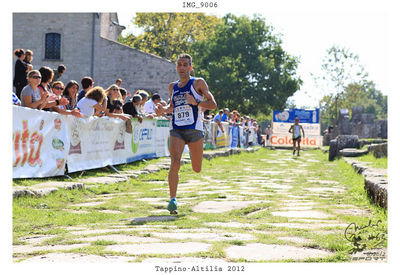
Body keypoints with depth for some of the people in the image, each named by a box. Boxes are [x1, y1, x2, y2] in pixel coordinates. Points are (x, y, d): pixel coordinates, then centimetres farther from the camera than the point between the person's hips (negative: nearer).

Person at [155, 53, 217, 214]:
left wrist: (195, 102, -20)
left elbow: (213, 105, -3)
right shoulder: (173, 87, 14)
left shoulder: (198, 83, 2)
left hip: (195, 130, -2)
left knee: (197, 169, 8)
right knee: (175, 162, -21)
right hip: (176, 130, 2)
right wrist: (163, 110, 6)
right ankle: (172, 200, -21)